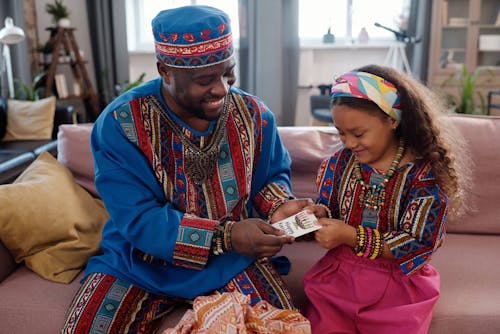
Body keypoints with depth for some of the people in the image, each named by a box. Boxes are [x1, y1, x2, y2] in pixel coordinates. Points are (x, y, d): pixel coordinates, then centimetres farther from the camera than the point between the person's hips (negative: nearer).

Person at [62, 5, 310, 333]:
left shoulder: (253, 114, -7)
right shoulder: (120, 123, -18)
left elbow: (272, 174, 8)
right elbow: (137, 220, -22)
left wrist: (277, 206, -16)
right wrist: (224, 235, -33)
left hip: (234, 259, 2)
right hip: (141, 261, -1)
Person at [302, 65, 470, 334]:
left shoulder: (425, 172, -13)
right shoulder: (340, 161, -1)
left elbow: (419, 245, -15)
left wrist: (352, 236, -23)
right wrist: (321, 215, -13)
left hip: (398, 282, -3)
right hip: (338, 273, 3)